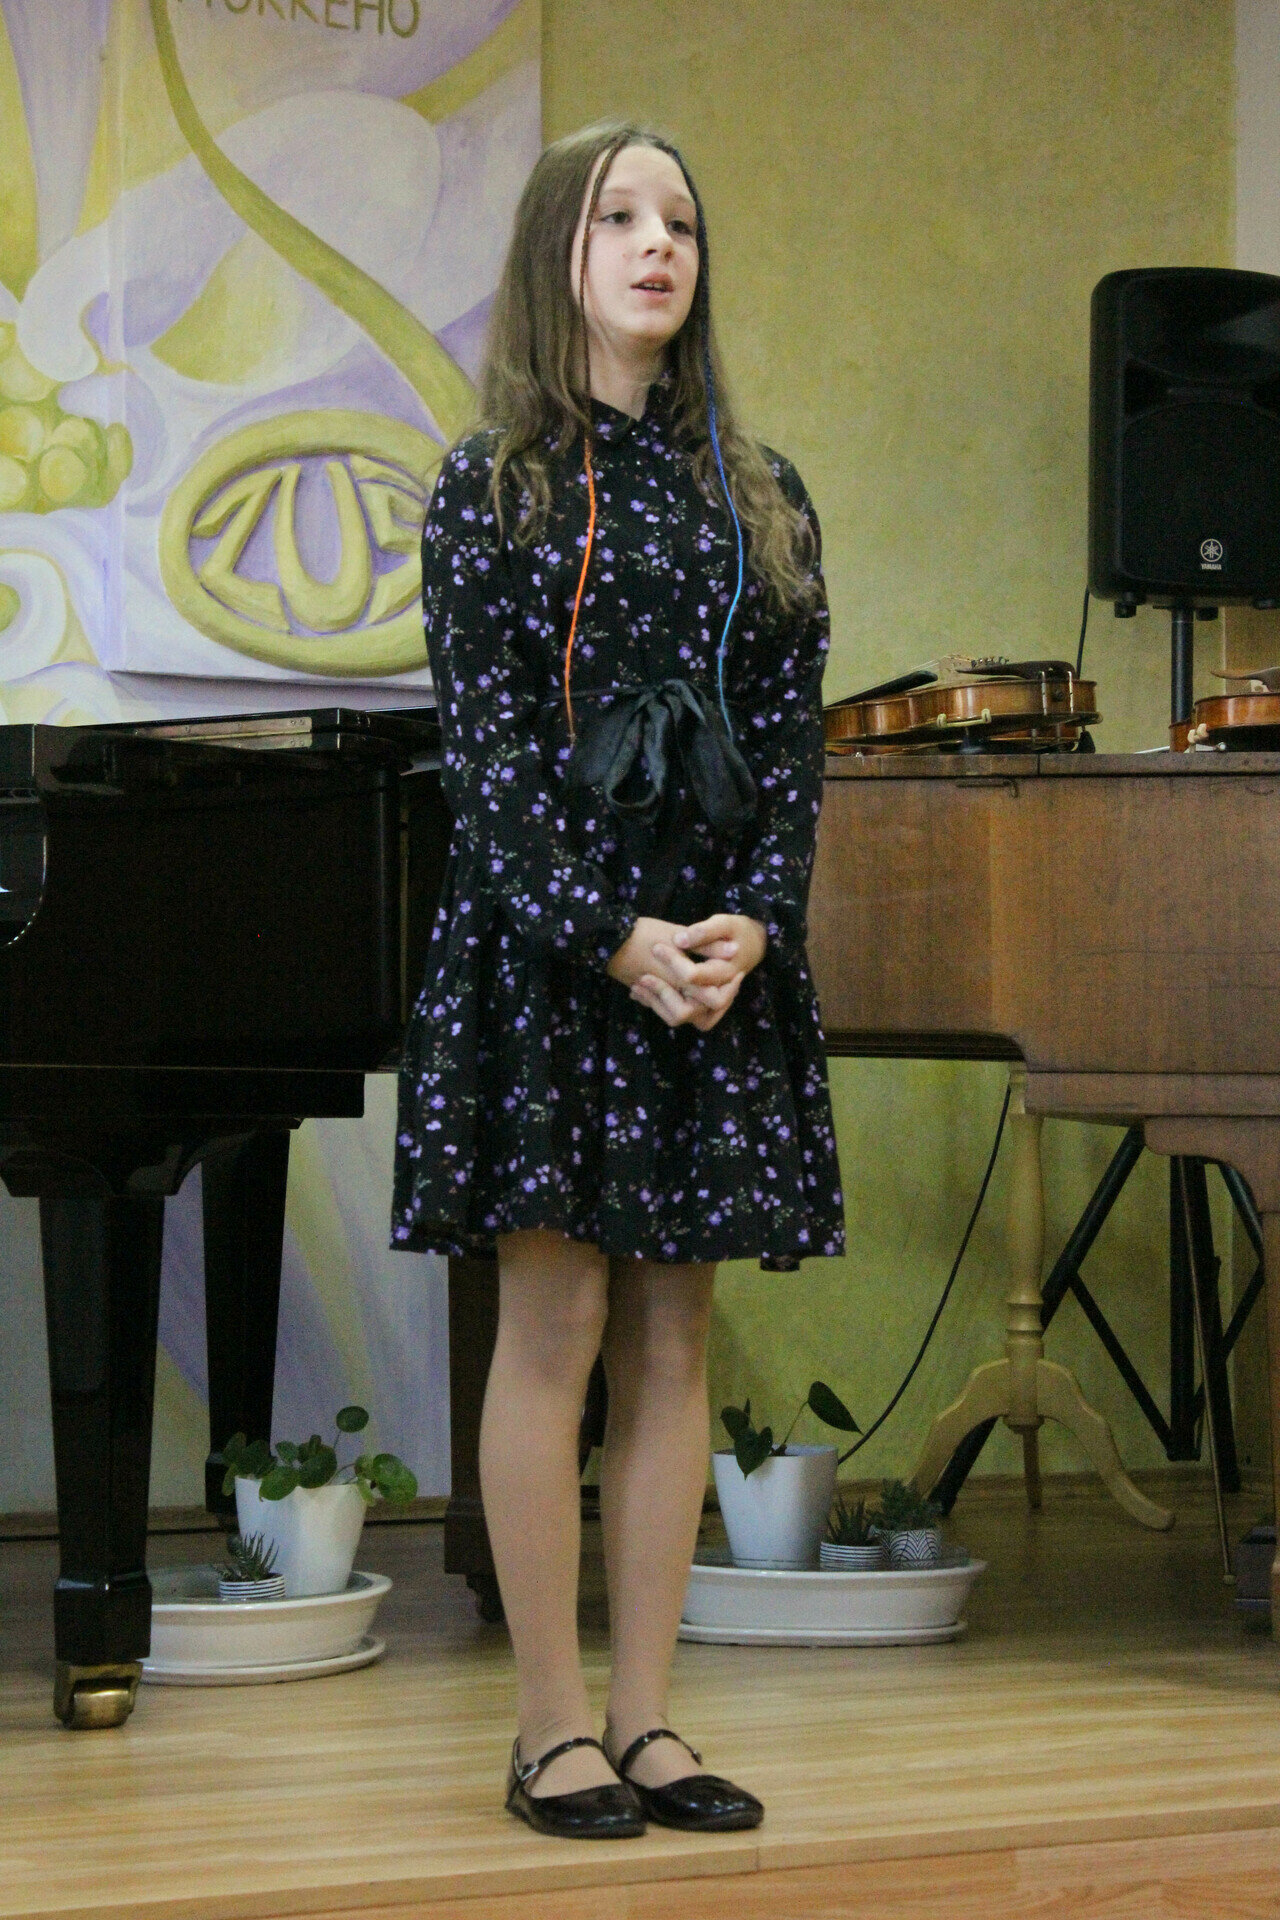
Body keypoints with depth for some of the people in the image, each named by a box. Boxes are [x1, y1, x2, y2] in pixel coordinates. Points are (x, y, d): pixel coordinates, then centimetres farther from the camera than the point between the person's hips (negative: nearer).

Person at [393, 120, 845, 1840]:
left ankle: (649, 1717, 11)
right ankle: (554, 1725, 4)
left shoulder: (760, 501, 12)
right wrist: (612, 938, -16)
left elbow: (793, 743, 8)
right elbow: (485, 746, -7)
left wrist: (754, 925, -8)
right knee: (556, 1325, -3)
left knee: (676, 1339, 5)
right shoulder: (491, 488, 0)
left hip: (721, 953, 4)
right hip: (544, 942, -4)